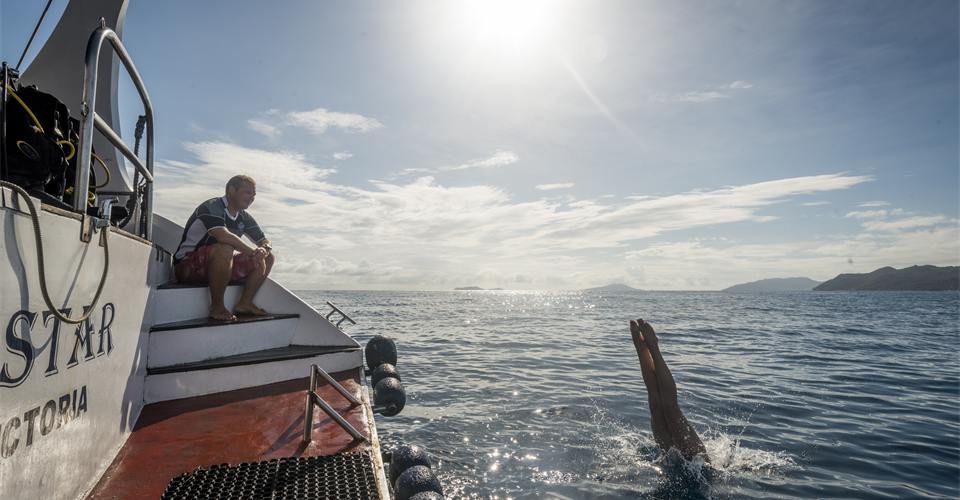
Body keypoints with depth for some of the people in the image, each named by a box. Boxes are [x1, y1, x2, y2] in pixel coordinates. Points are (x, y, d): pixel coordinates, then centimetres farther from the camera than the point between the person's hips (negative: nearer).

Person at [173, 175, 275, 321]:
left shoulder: (244, 217, 7)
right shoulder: (212, 207, -18)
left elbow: (265, 241, 7)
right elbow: (223, 236, -36)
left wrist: (263, 251, -18)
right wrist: (254, 251, -31)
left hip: (219, 265, 8)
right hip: (187, 267, -8)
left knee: (268, 257, -3)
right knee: (225, 250, -39)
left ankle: (244, 303, -4)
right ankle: (217, 307, -26)